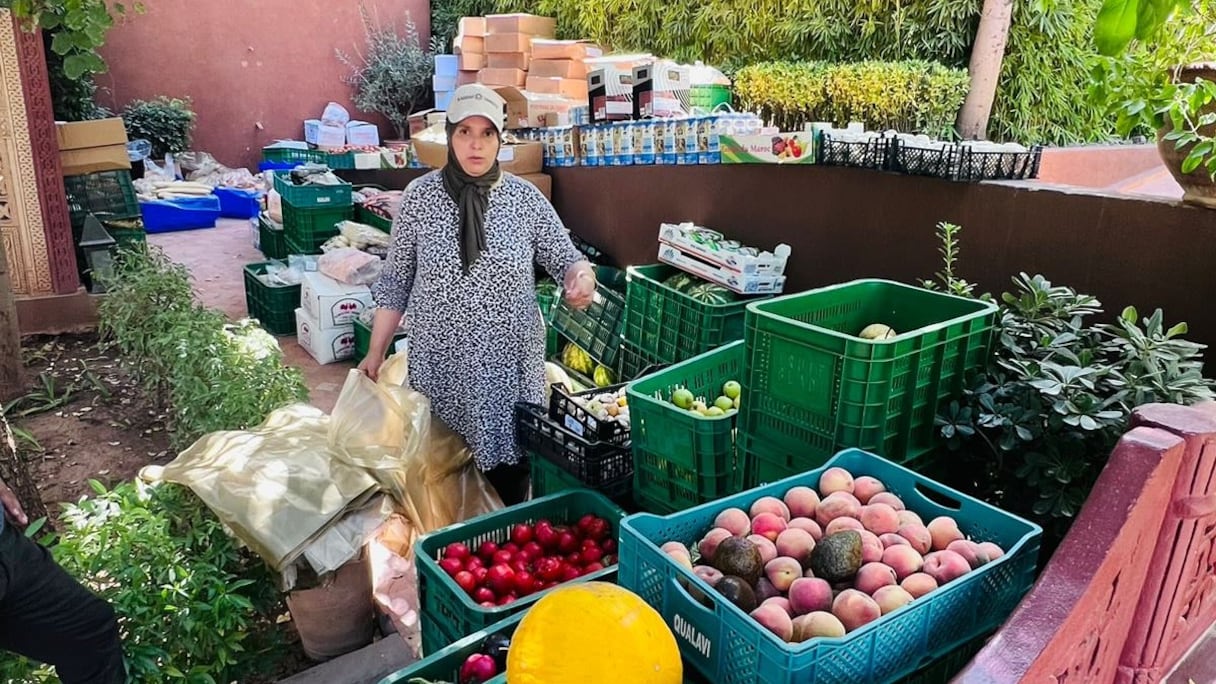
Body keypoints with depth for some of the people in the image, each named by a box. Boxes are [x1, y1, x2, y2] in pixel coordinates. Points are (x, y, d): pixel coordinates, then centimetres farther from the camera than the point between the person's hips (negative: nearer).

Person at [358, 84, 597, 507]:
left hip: (510, 364, 0)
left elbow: (565, 258, 3)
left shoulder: (526, 198, -2)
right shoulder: (420, 196, -2)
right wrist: (376, 351, 4)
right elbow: (395, 280, 4)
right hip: (440, 365, 0)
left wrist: (582, 276, -21)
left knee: (508, 465, 7)